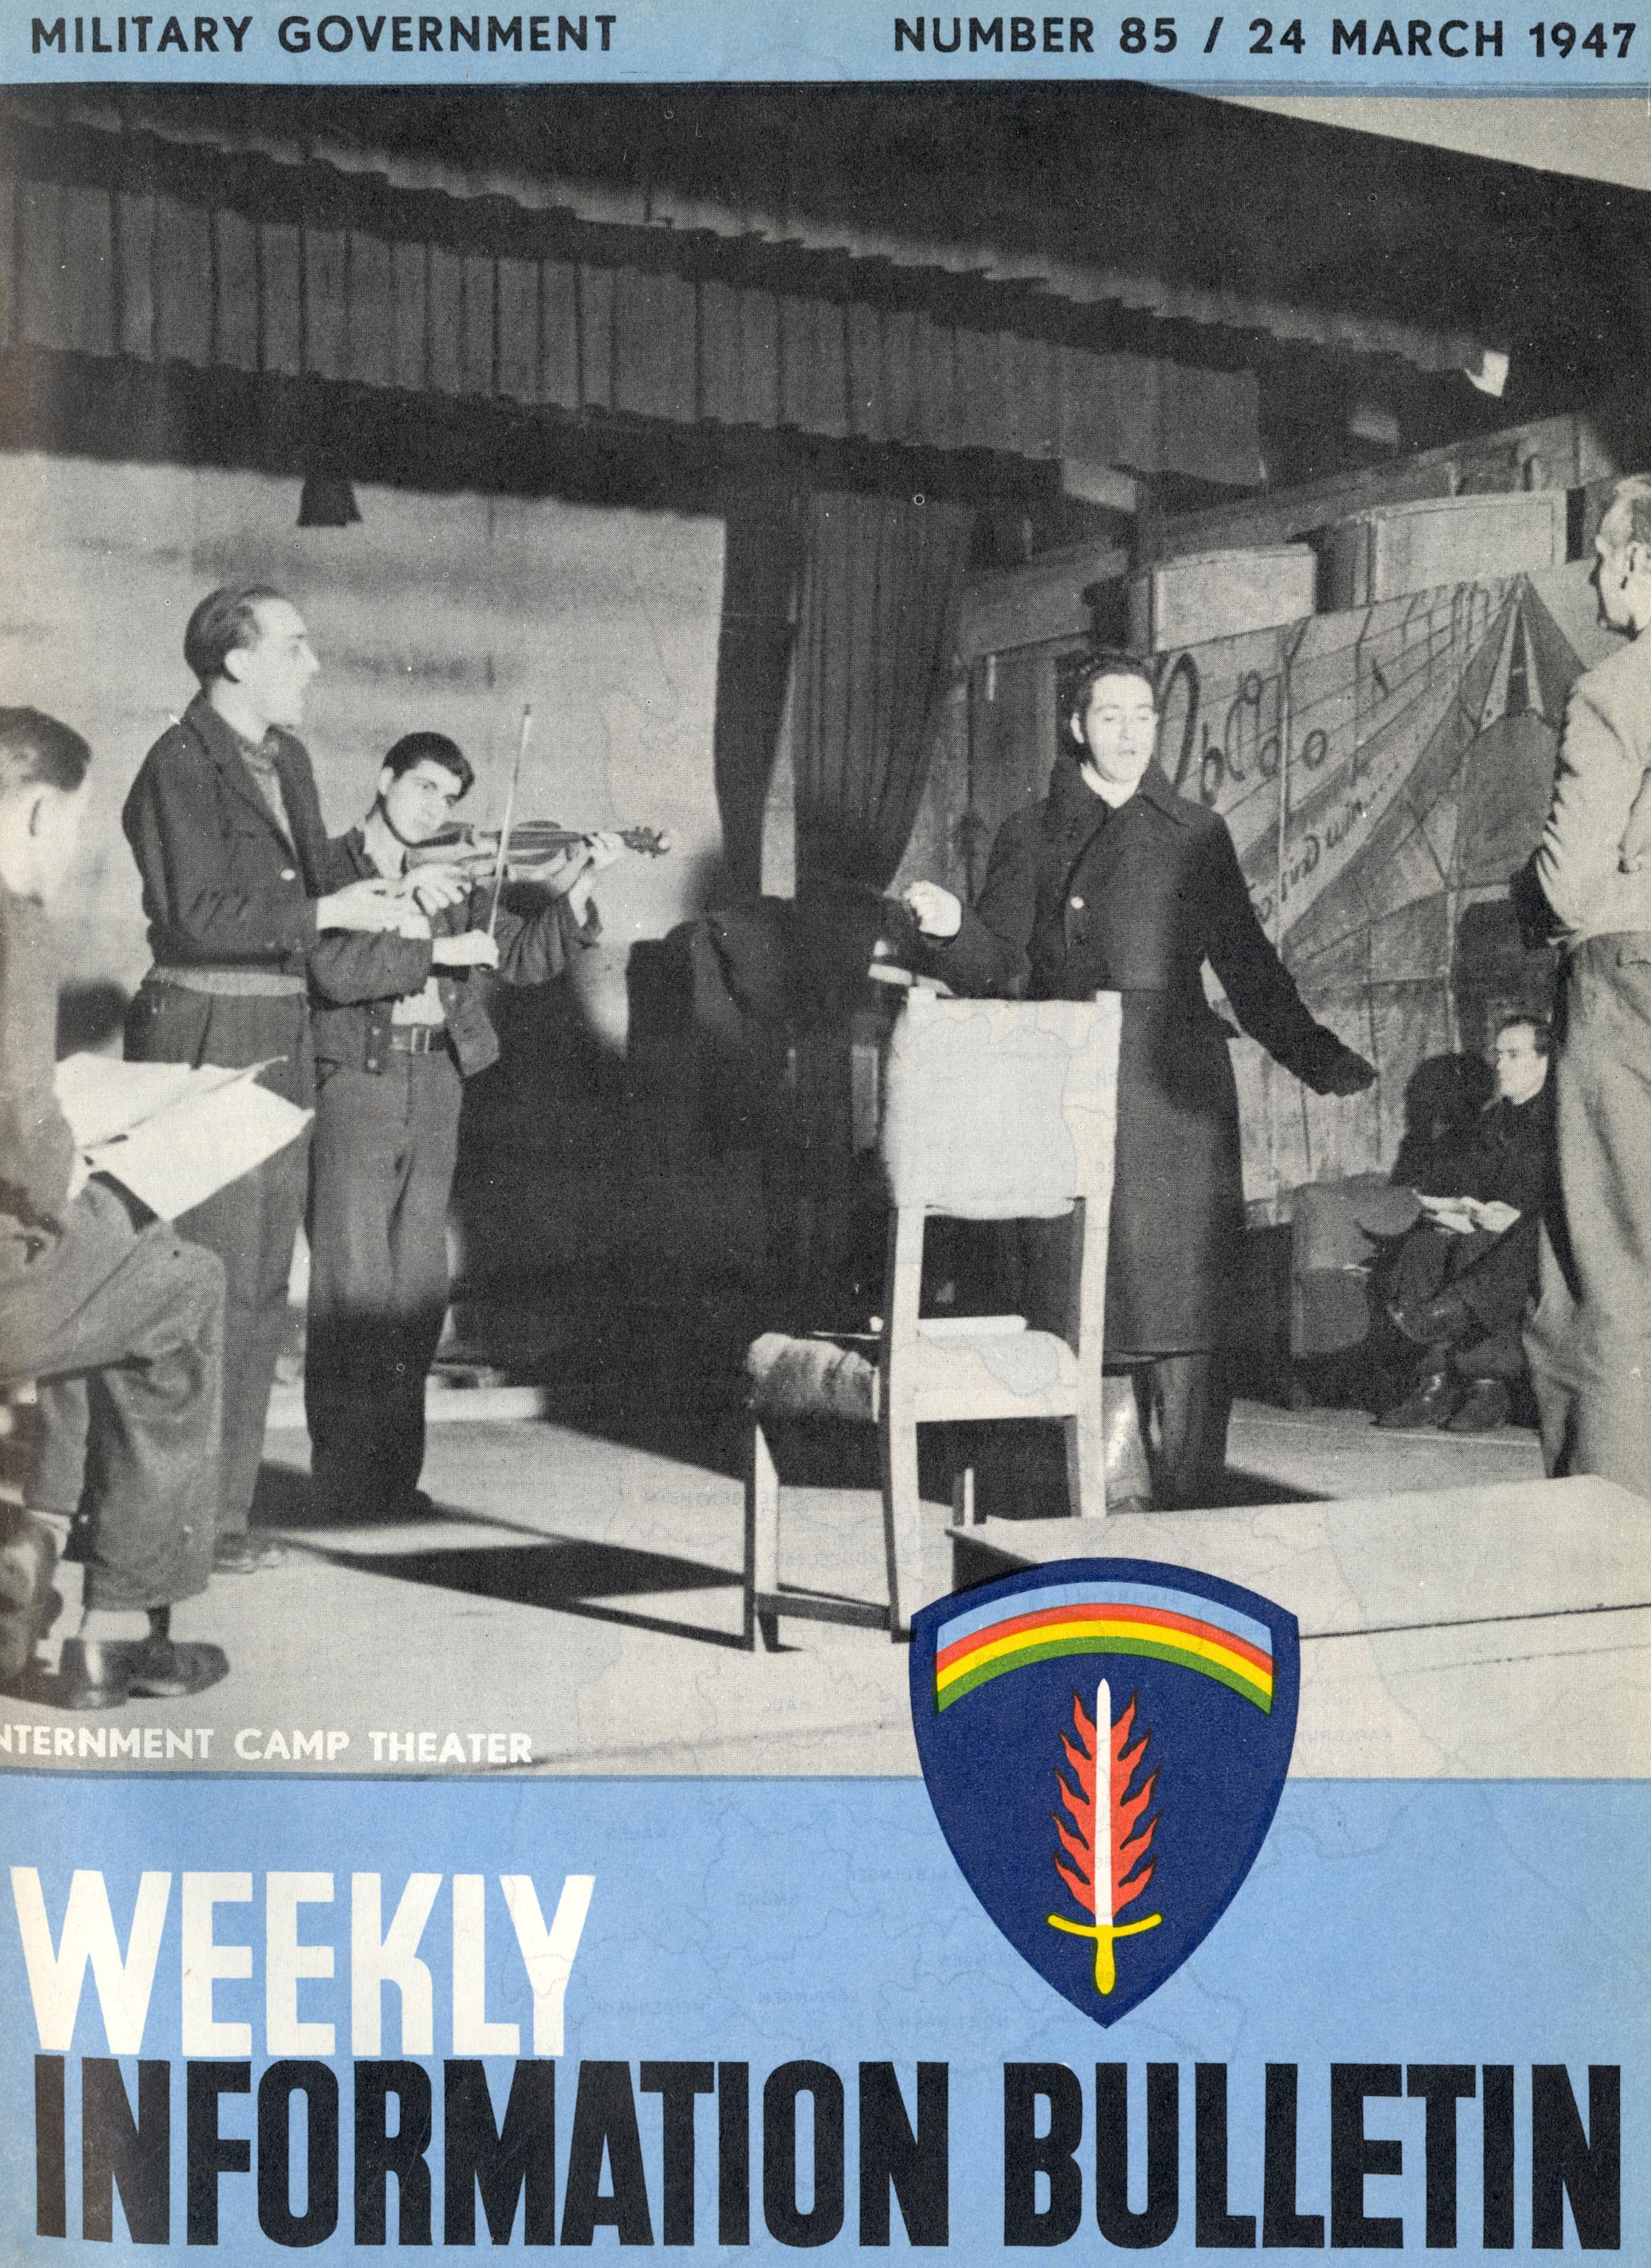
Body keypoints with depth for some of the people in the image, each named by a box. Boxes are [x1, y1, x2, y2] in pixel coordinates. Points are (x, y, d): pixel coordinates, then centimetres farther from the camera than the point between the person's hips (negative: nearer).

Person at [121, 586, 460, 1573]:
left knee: (263, 1289, 11)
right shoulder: (181, 765, -12)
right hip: (208, 1037, -9)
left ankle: (228, 1510, 19)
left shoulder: (286, 758, 16)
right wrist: (328, 913, -20)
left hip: (284, 1045, 9)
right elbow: (195, 916, -20)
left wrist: (387, 897, 3)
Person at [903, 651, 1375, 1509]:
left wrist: (1322, 1061, 11)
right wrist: (951, 925, -14)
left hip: (1175, 1088, 1)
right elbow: (1000, 966, 6)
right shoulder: (1031, 834, 13)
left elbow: (1249, 967, 16)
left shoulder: (1198, 836, 15)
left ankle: (1187, 1506, 0)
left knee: (1182, 1309, -5)